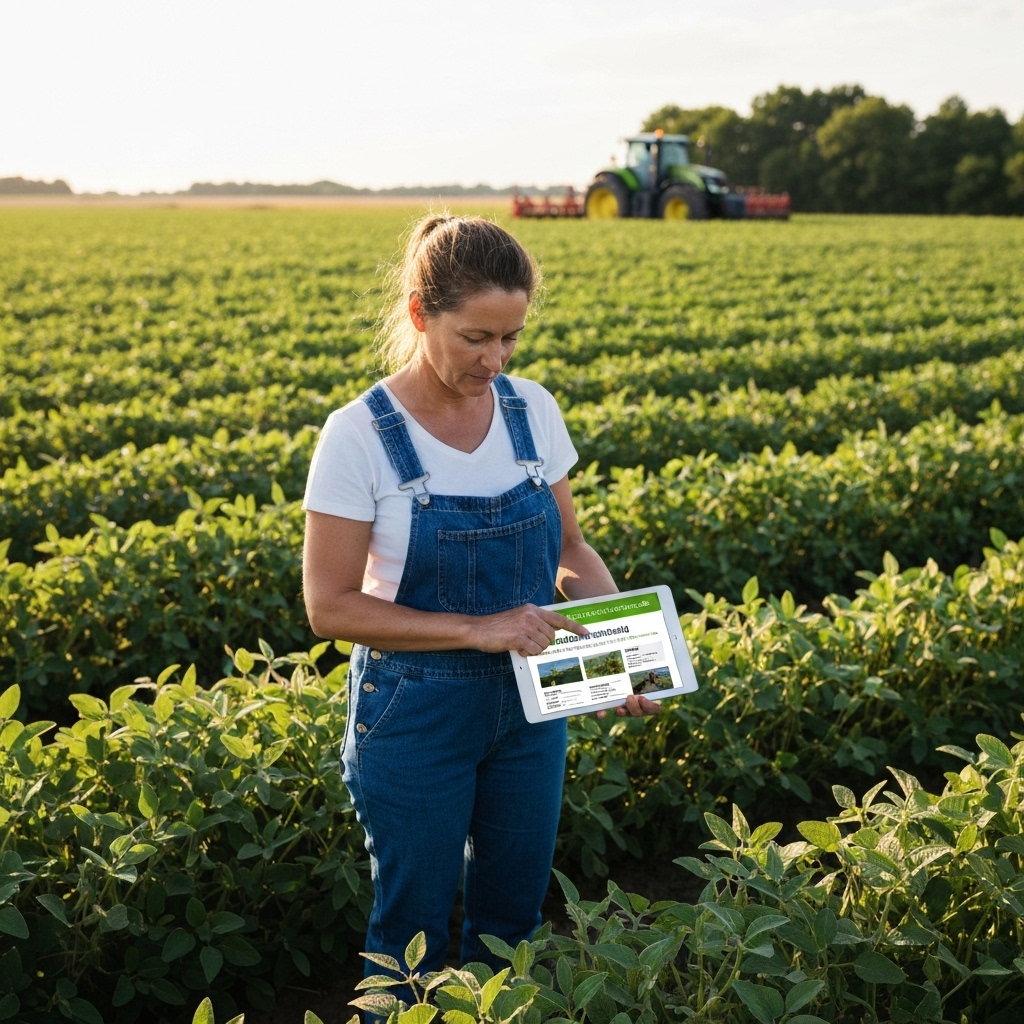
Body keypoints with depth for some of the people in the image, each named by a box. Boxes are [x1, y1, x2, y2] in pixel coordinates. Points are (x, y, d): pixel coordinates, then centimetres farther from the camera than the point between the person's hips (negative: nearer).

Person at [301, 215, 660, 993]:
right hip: (415, 716, -4)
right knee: (414, 926, 13)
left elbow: (570, 550, 6)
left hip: (529, 709, 4)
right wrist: (477, 628, -25)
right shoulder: (360, 437, -17)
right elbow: (331, 606, -16)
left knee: (512, 915, 19)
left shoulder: (533, 411, -4)